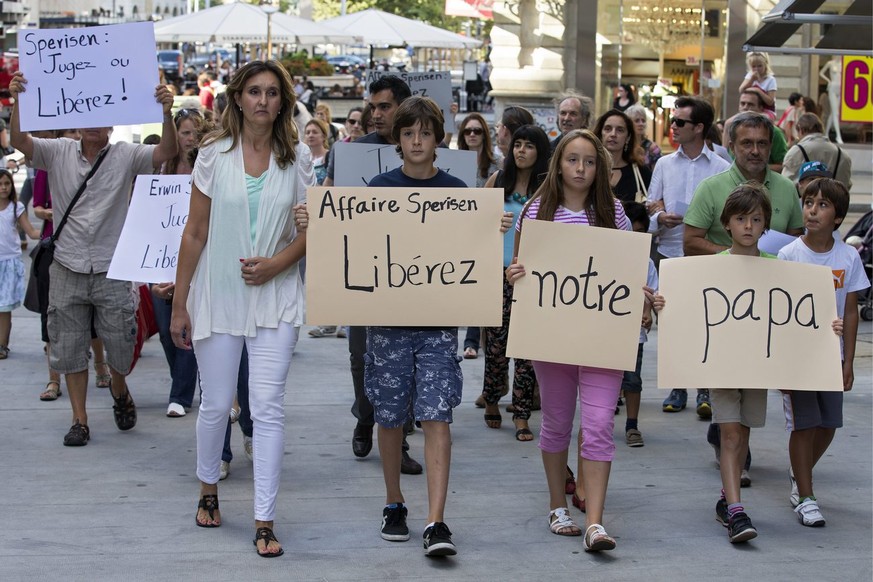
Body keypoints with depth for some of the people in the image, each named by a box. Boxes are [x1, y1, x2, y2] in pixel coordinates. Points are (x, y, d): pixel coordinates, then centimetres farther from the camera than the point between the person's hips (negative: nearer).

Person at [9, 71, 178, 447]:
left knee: (121, 350, 4)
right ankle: (80, 420, 18)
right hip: (68, 271, 1)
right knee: (70, 349, 7)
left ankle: (119, 389, 36)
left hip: (111, 271, -1)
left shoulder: (125, 156, -3)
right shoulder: (59, 152, 1)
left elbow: (166, 152, -16)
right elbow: (19, 141, -13)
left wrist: (166, 114, -34)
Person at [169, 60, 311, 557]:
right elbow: (196, 233, 1)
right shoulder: (215, 154, -1)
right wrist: (179, 304, 0)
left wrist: (277, 263, -13)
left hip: (275, 297, 0)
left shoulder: (298, 157, 2)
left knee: (269, 406, -7)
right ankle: (208, 489, 36)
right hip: (218, 295, 0)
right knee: (216, 403, 9)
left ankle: (265, 522, -4)